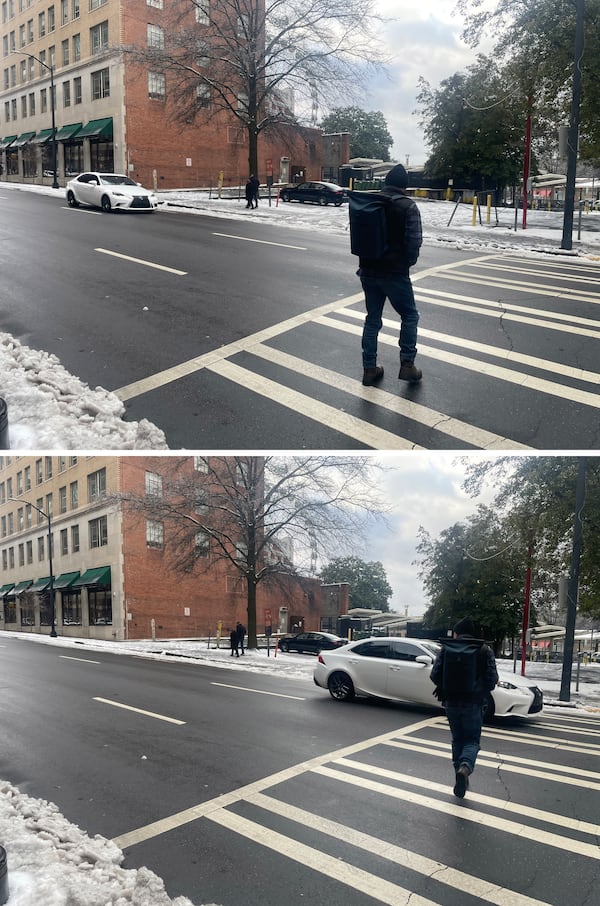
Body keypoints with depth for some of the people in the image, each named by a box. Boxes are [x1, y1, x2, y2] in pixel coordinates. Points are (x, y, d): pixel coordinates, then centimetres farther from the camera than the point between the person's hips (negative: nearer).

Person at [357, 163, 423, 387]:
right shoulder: (407, 206, -10)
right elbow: (414, 241, -15)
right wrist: (408, 263, 3)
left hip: (369, 270, 5)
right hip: (395, 272, -5)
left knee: (372, 318, 13)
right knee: (409, 316, 11)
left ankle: (369, 368, 15)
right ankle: (407, 364, 8)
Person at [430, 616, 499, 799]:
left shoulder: (447, 649, -1)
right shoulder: (484, 650, -3)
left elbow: (435, 675, -5)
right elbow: (492, 678, -8)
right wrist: (481, 692, 10)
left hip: (451, 702, 1)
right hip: (474, 703, -1)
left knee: (457, 739, 16)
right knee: (472, 740, 9)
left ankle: (461, 780, 18)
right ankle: (465, 767, -19)